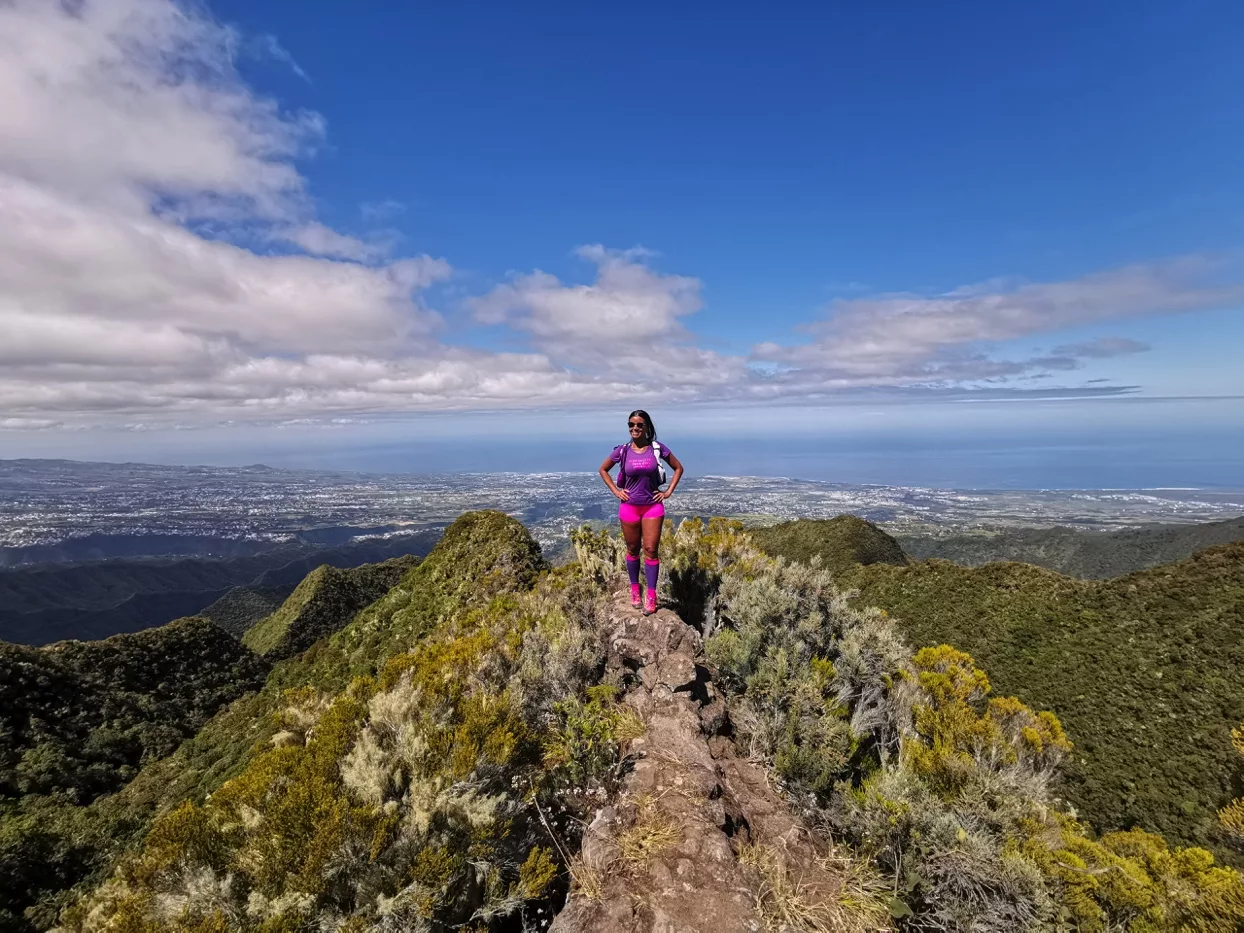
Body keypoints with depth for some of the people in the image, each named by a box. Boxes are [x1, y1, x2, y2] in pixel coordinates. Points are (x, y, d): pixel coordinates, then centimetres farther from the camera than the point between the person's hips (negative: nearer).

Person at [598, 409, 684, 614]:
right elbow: (603, 470, 11)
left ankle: (651, 596, 6)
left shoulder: (658, 448, -6)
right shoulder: (622, 450, -4)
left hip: (653, 506, -1)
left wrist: (668, 492, -1)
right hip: (629, 507, 1)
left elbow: (678, 468, 7)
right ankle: (634, 590, 26)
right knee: (633, 550, 11)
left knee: (650, 550, -1)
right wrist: (616, 491, 2)